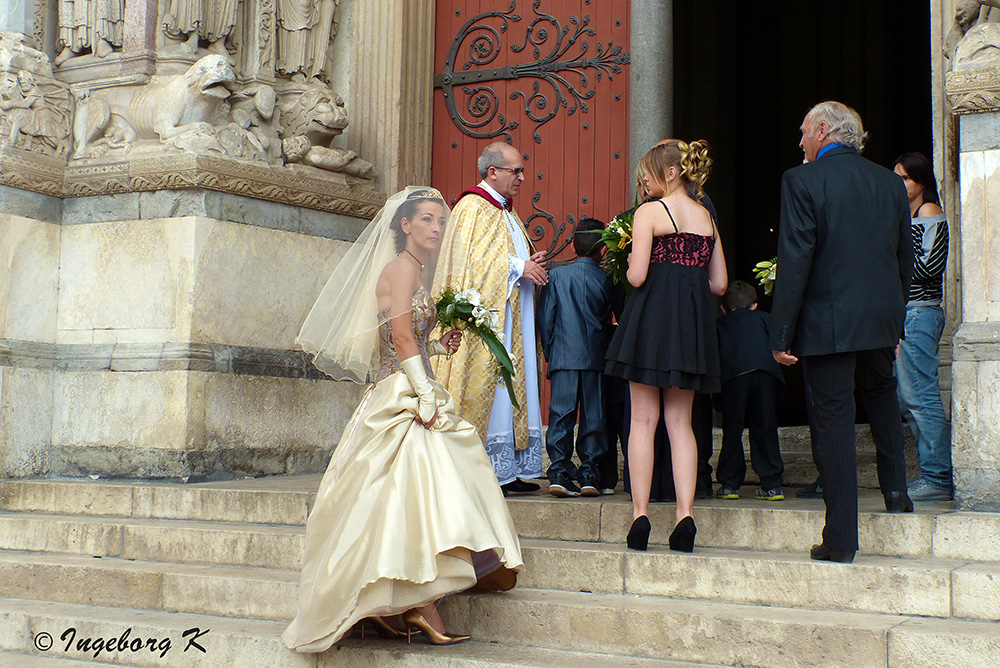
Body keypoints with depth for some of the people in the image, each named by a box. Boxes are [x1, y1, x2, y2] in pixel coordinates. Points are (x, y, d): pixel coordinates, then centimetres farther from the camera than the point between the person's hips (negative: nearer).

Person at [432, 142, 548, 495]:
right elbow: (471, 260, -17)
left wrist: (530, 264, 5)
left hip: (511, 317, 9)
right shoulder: (472, 207, -7)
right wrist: (519, 267, -15)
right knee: (487, 386, -10)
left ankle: (508, 469, 8)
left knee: (512, 386, 6)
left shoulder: (507, 212, 22)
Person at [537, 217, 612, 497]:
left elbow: (545, 317, 4)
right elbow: (611, 318, 10)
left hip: (563, 356, 0)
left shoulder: (556, 275, 2)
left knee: (561, 414, 2)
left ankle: (559, 471, -3)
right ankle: (589, 473, 6)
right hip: (596, 358, 0)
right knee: (593, 416, 5)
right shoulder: (606, 280, 0)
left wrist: (549, 351, 12)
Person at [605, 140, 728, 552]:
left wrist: (630, 265, 9)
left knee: (644, 419, 1)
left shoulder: (649, 212, -4)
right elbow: (719, 284, 12)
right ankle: (685, 516, -1)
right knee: (680, 421, 7)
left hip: (652, 316, -5)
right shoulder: (707, 217, 13)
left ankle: (640, 515, -1)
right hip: (695, 319, 5)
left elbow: (637, 276, -12)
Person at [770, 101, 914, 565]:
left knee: (833, 418, -1)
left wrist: (781, 334, -11)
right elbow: (905, 260, 13)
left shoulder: (802, 181, -8)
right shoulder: (890, 183, 8)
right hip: (881, 319, 5)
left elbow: (794, 261, -13)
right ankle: (895, 491, 28)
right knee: (881, 394, 29)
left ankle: (840, 538, 2)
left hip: (827, 322, -5)